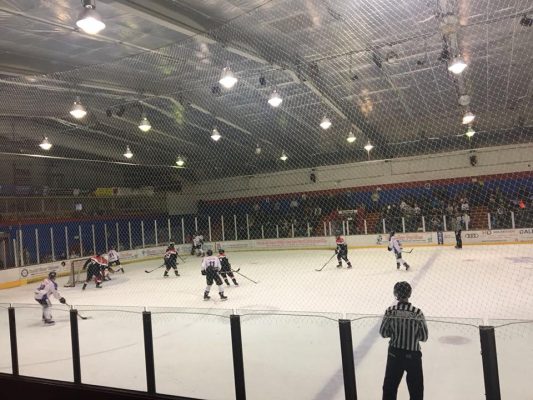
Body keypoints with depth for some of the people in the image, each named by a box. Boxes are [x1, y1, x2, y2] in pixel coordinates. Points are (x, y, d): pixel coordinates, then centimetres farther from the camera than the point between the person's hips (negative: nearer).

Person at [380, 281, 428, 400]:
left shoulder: (390, 311, -12)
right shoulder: (417, 313, -16)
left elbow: (383, 332, -4)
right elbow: (424, 337, -8)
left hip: (394, 353, 2)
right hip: (413, 355, -2)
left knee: (390, 385, 17)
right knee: (416, 389, 14)